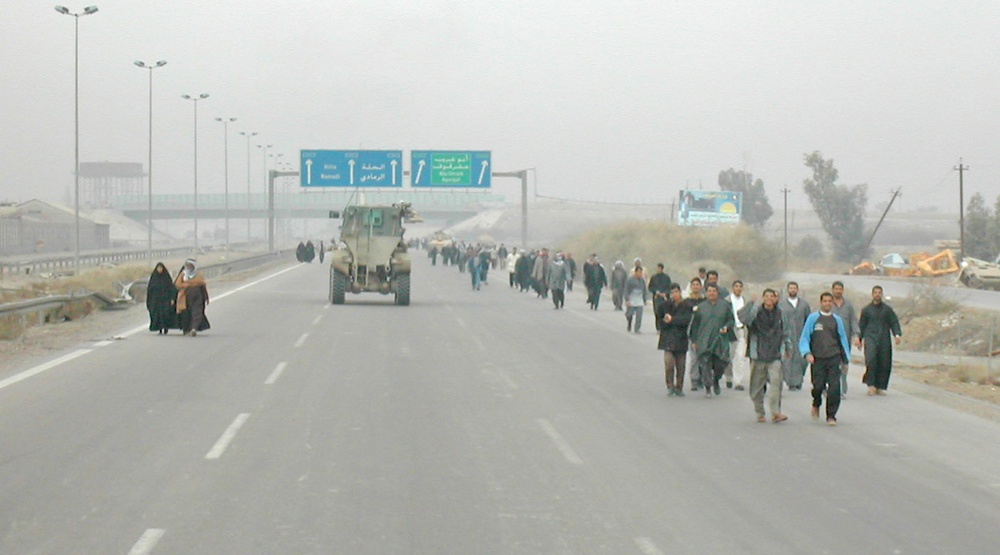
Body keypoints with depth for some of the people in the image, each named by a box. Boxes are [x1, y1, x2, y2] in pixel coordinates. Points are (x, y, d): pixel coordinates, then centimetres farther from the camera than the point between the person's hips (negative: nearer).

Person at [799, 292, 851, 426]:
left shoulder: (837, 320, 11)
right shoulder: (813, 318, 4)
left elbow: (843, 339, 18)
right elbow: (804, 338, 3)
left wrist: (846, 358, 15)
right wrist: (807, 353, -11)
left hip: (834, 358, 1)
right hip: (817, 359, -1)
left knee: (834, 387, -8)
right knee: (818, 386, -1)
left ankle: (831, 416, 0)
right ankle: (816, 405, 33)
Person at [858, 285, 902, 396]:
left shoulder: (888, 309, 12)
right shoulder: (866, 310, 12)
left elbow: (894, 323, 9)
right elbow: (861, 325, 17)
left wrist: (897, 334, -7)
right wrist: (859, 339, 11)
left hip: (884, 339, 2)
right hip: (870, 338, -2)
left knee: (884, 364, 0)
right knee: (871, 359, -23)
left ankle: (880, 387, 11)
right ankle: (871, 385, -20)